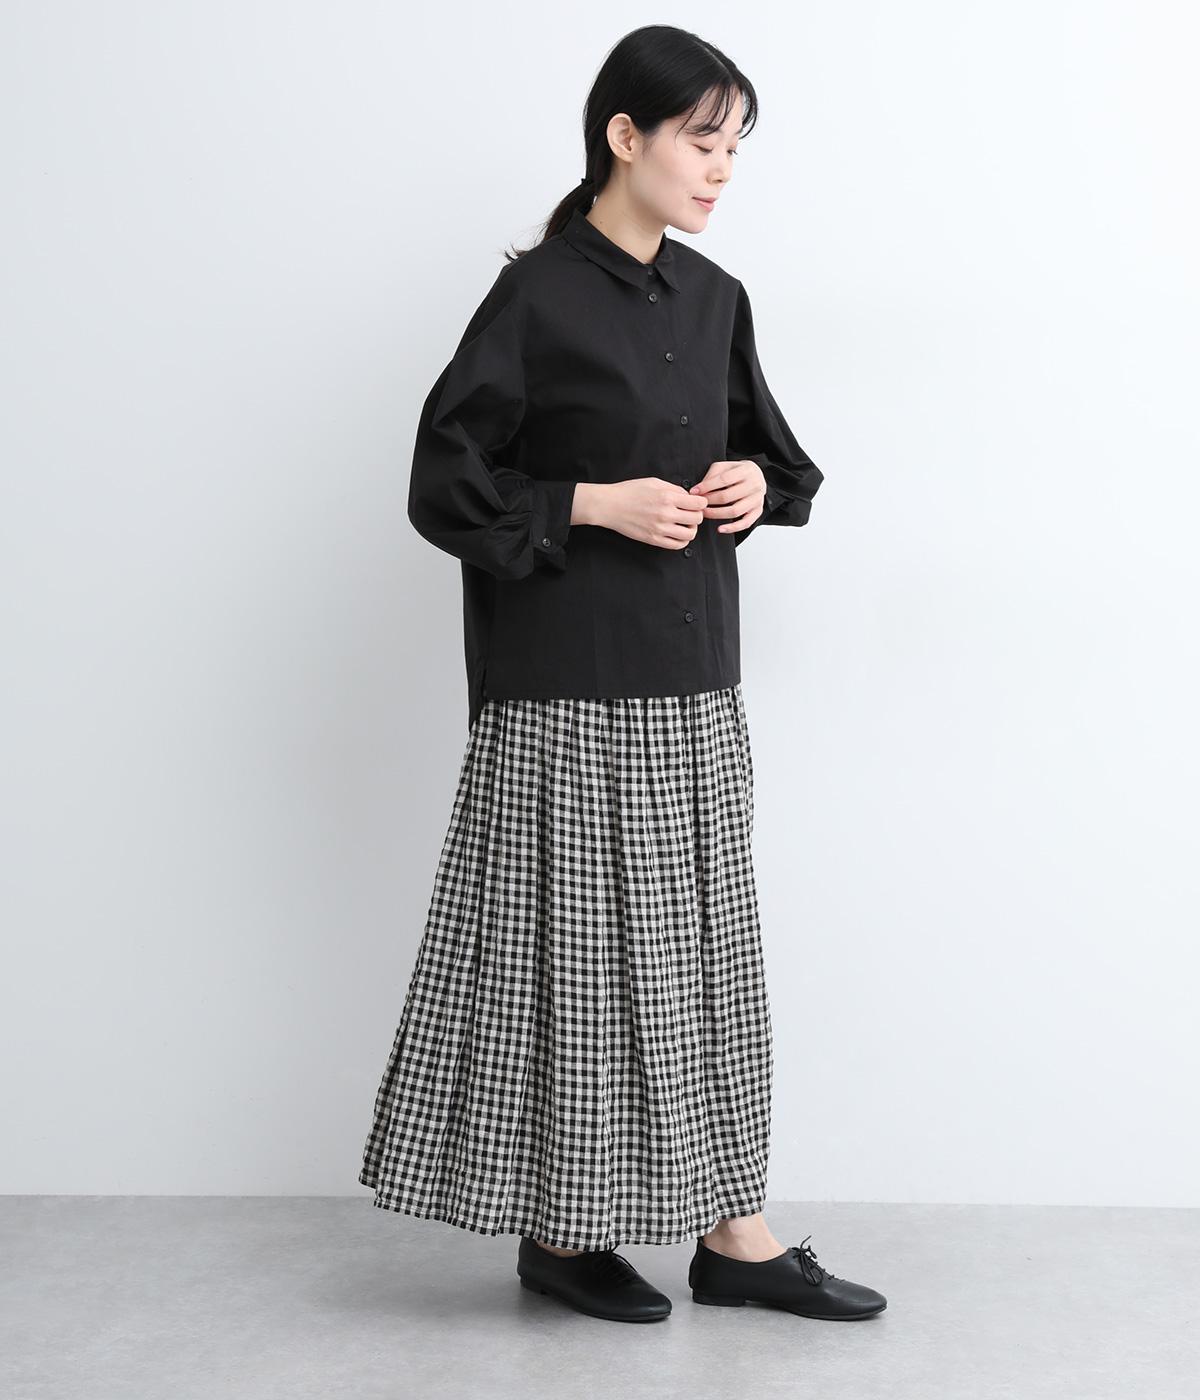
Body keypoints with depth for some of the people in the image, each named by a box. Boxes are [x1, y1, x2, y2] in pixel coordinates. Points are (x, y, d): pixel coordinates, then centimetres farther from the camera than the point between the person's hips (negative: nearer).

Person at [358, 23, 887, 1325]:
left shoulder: (714, 299, 9)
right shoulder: (537, 294, -10)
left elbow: (764, 442, 22)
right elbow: (445, 484, -9)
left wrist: (758, 479, 0)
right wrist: (599, 503, -17)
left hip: (691, 680, 7)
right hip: (570, 686, -6)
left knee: (700, 943, 9)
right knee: (575, 945, 1)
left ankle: (728, 1229, 17)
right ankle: (558, 1227, 17)